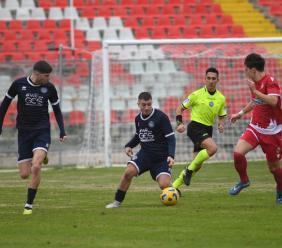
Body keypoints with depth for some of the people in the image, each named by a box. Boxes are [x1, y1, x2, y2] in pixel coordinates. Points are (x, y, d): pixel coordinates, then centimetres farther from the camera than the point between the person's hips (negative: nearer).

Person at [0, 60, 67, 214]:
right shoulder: (19, 84, -5)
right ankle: (40, 157, 34)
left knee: (36, 167, -23)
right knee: (24, 174, -2)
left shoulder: (49, 88, -3)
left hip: (42, 131, -1)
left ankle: (29, 205, -9)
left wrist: (62, 130, 1)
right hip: (24, 132, 1)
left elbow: (57, 109, 11)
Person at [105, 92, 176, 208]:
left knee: (164, 185, -20)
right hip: (145, 154, 4)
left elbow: (170, 137, -15)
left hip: (161, 157, -4)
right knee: (128, 172, -23)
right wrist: (129, 146, 5)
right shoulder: (138, 118, 5)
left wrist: (171, 156, -28)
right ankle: (117, 201, -9)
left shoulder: (161, 117, -14)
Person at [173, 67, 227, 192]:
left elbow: (221, 116, 17)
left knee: (198, 164, 2)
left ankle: (175, 185, 15)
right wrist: (179, 123, -14)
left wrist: (221, 125, -6)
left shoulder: (221, 98, 6)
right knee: (213, 148, -31)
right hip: (195, 127, -6)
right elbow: (180, 108, 1)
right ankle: (190, 168, -14)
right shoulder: (197, 95, -7)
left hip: (208, 130, 6)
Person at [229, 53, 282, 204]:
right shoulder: (255, 83, 8)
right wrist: (241, 113, 27)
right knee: (238, 152, -15)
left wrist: (255, 91, -32)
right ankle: (244, 181, 8)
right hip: (255, 128, 6)